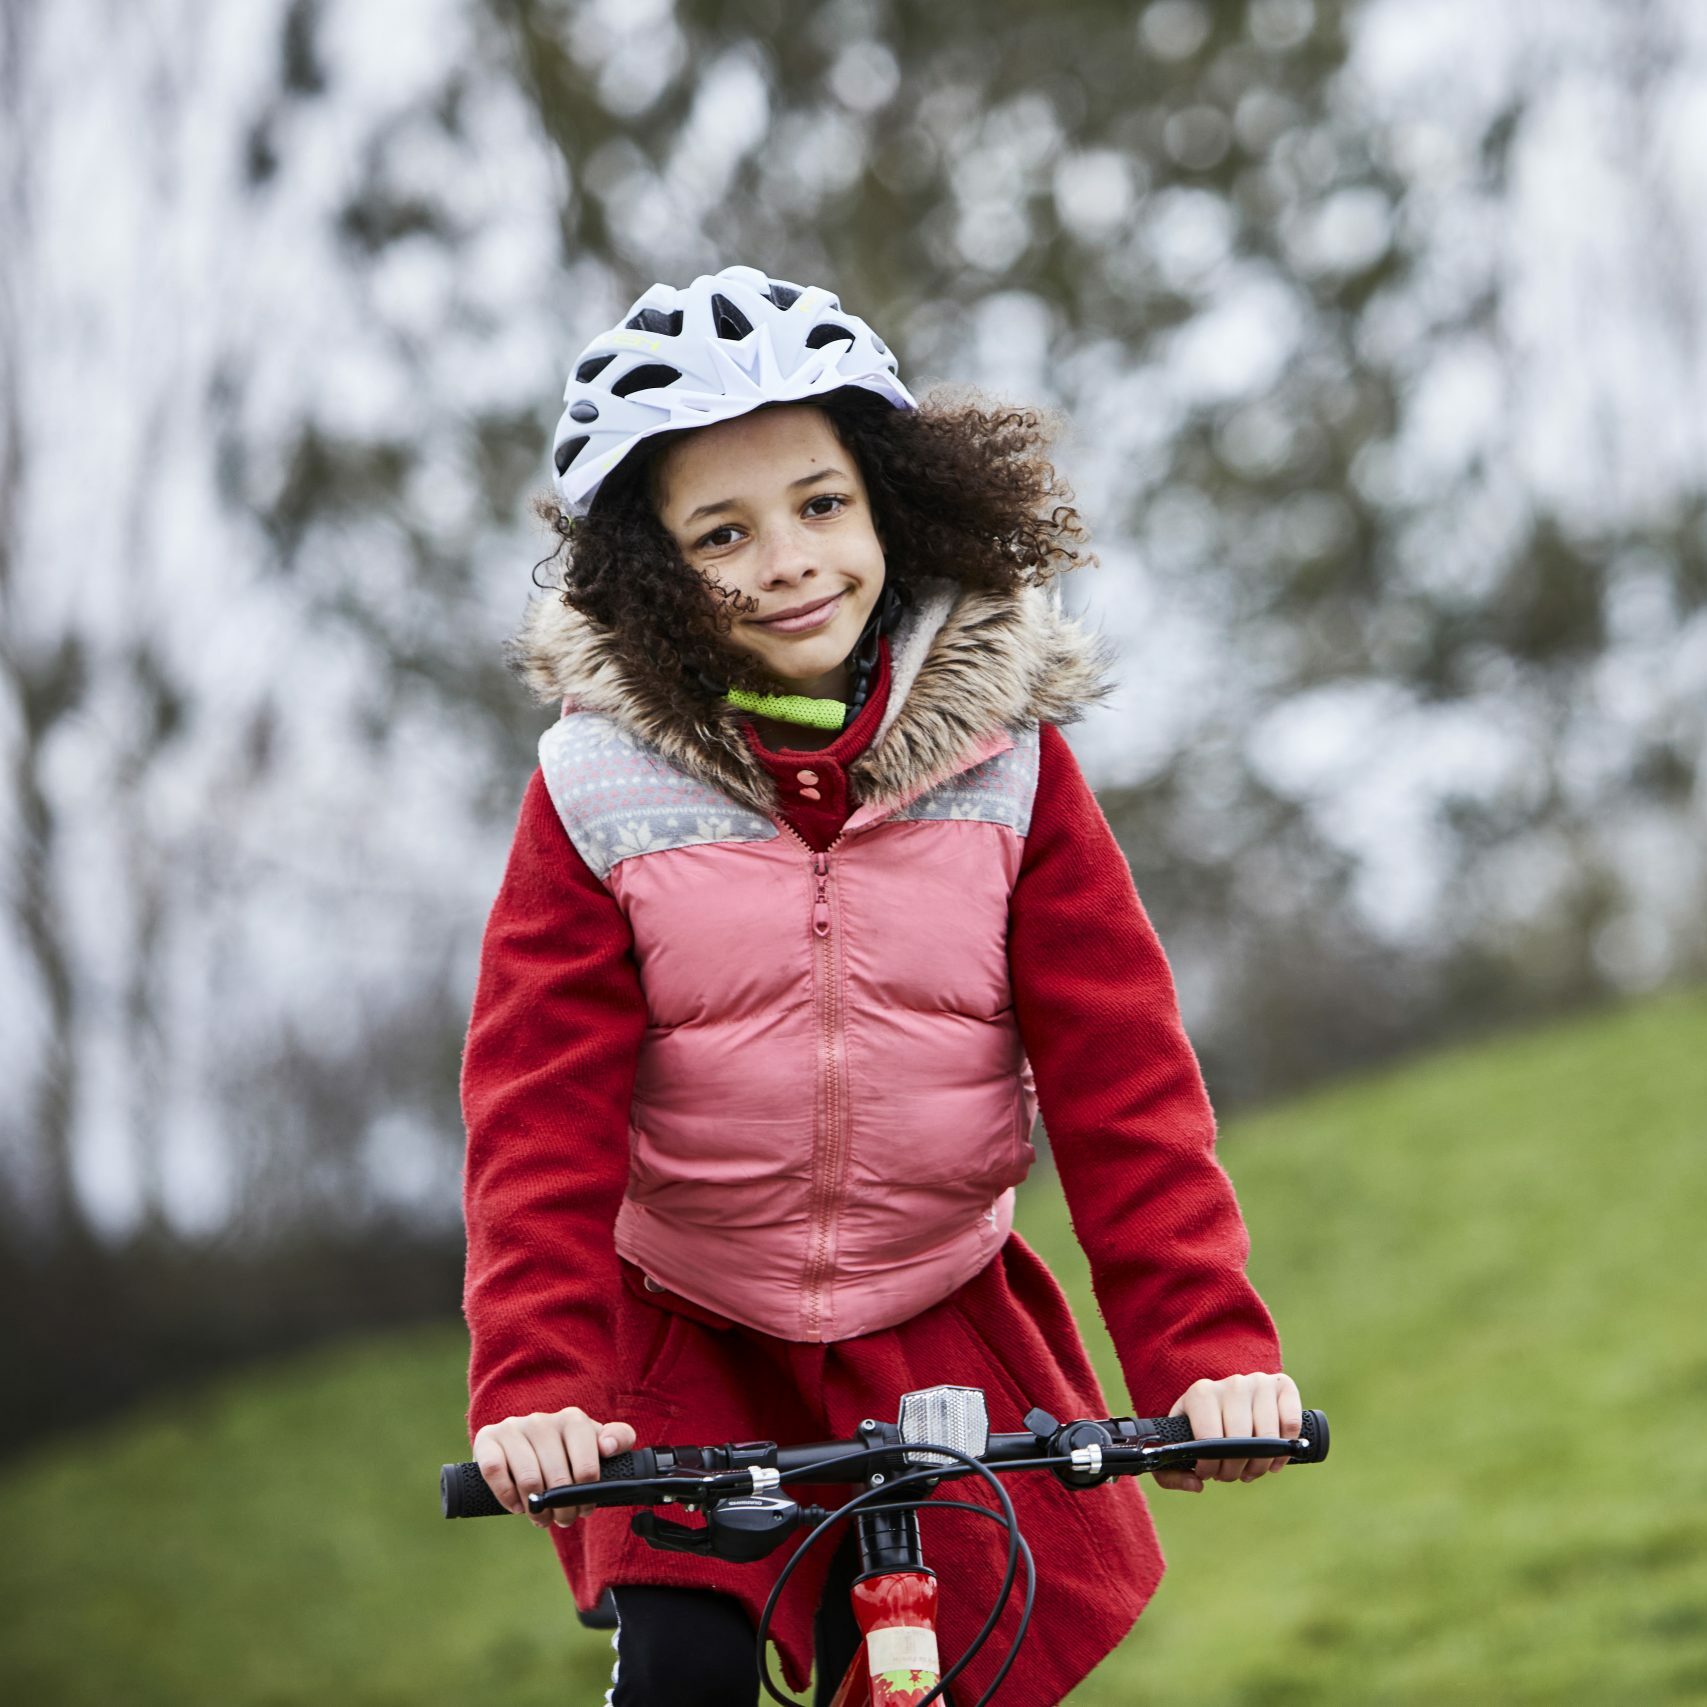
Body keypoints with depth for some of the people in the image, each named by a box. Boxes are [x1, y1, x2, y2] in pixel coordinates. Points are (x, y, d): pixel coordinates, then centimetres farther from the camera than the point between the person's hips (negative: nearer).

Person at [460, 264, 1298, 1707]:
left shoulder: (1008, 768, -7)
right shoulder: (601, 792, -11)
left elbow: (1124, 1081, -11)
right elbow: (543, 1117, -14)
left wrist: (1210, 1353, -23)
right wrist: (536, 1389, -28)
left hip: (939, 1339, 1)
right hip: (683, 1339, -1)